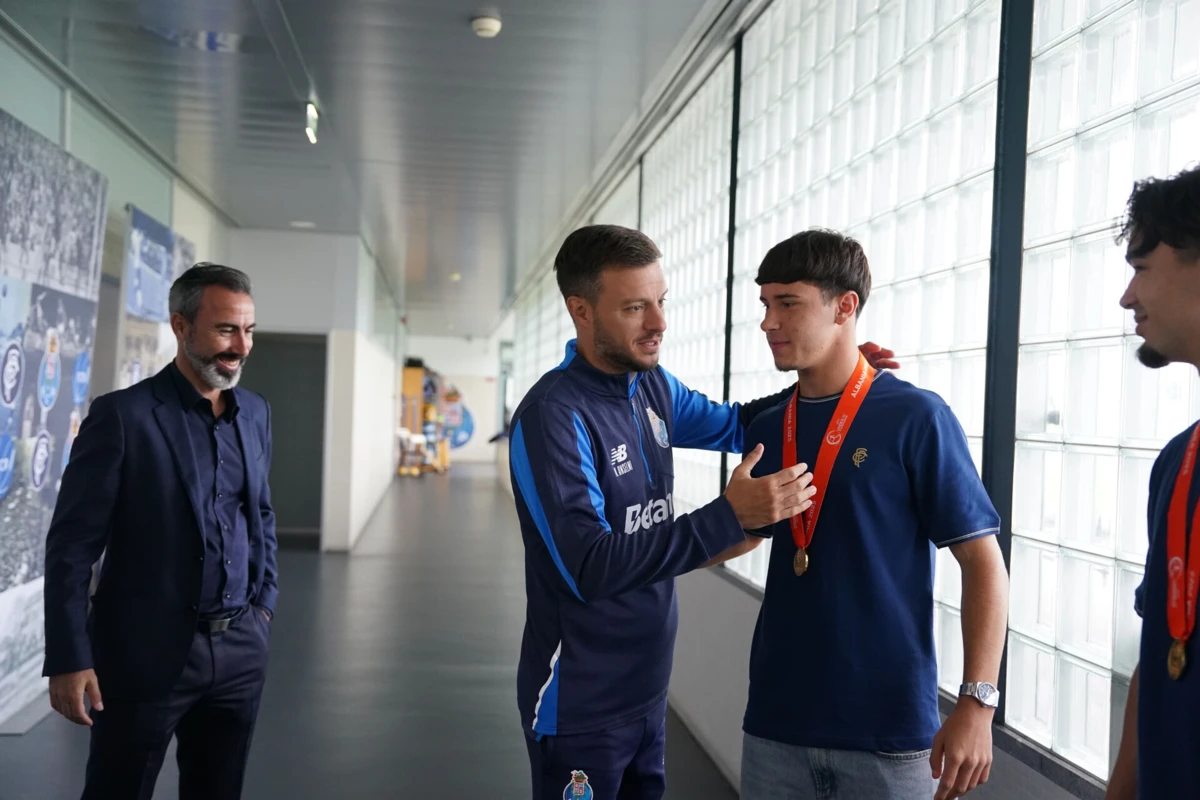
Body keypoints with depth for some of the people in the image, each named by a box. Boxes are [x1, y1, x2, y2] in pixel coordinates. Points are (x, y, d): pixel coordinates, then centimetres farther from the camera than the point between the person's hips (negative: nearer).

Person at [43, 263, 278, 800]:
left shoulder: (255, 412, 7)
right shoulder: (122, 415, -11)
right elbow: (72, 544, -11)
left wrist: (265, 602, 12)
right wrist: (69, 659, -14)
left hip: (240, 650, 5)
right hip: (147, 651, -5)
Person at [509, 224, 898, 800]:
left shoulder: (652, 386, 2)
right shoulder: (553, 417, -23)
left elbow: (734, 426, 20)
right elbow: (590, 568, -28)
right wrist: (729, 518, -31)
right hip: (580, 707, -7)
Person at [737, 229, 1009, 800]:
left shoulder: (916, 418, -9)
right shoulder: (767, 429, 6)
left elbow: (982, 561, -9)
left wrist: (977, 702, -15)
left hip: (889, 722, -4)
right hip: (775, 716, 5)